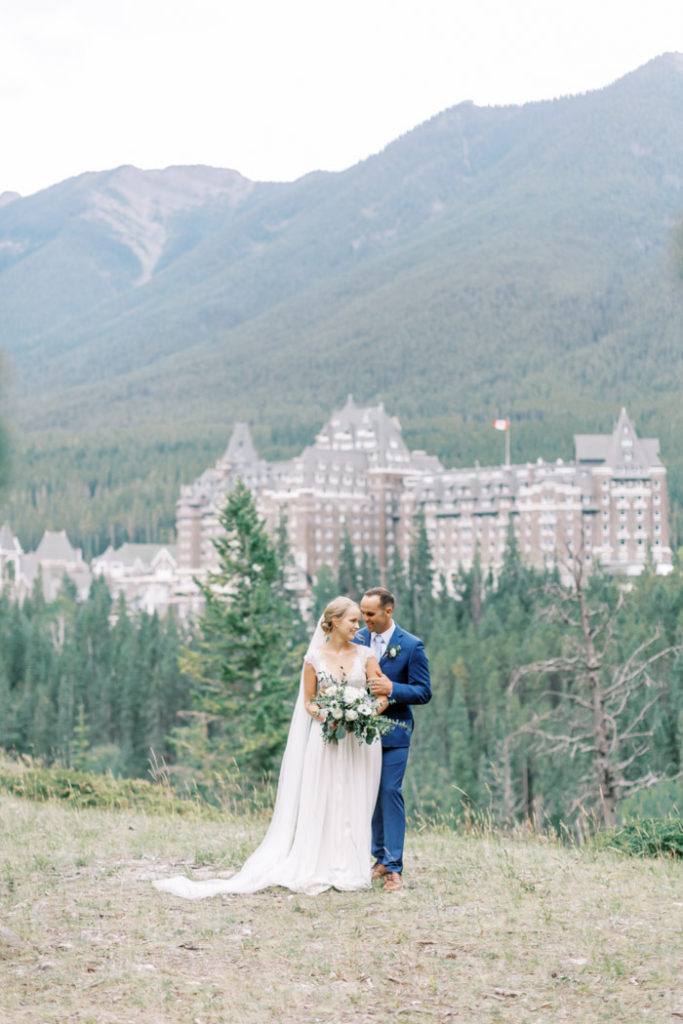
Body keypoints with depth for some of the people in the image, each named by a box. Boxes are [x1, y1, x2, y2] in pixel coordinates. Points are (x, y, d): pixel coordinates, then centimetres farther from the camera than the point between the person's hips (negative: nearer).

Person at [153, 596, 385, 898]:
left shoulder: (365, 655, 4)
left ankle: (348, 870, 10)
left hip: (360, 739, 1)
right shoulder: (314, 657, 1)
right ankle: (318, 870, 3)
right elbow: (309, 701, 6)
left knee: (354, 805, 3)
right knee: (320, 802, -1)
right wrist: (325, 716, -15)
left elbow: (381, 696, 0)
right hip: (326, 737, -1)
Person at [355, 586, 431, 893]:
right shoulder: (358, 640, 4)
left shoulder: (411, 646, -7)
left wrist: (392, 689, -23)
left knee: (390, 792, -9)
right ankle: (380, 858, 21)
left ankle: (394, 867, -7)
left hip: (394, 732, -4)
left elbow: (424, 692, -7)